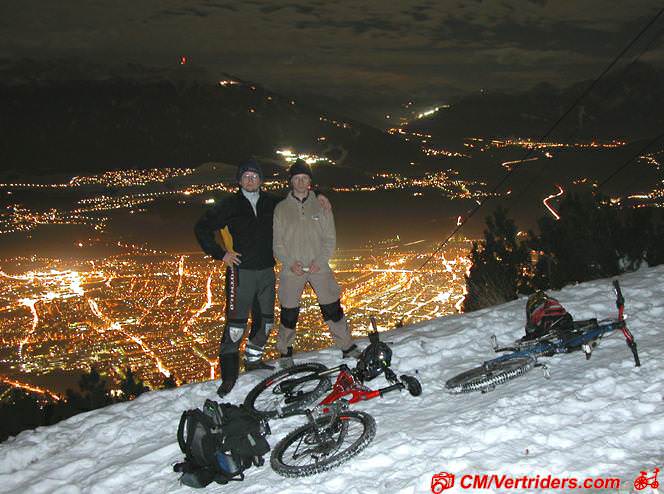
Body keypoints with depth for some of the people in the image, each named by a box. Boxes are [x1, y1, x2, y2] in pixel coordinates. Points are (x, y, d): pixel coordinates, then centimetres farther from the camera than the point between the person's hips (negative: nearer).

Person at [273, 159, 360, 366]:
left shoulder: (321, 205, 5)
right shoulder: (281, 208, 4)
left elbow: (330, 238, 3)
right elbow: (277, 242, 3)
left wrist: (319, 261, -11)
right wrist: (290, 262, -11)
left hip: (319, 267, 0)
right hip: (292, 269, 0)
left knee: (332, 309, 3)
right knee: (289, 313, 5)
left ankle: (348, 348, 15)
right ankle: (285, 352, 24)